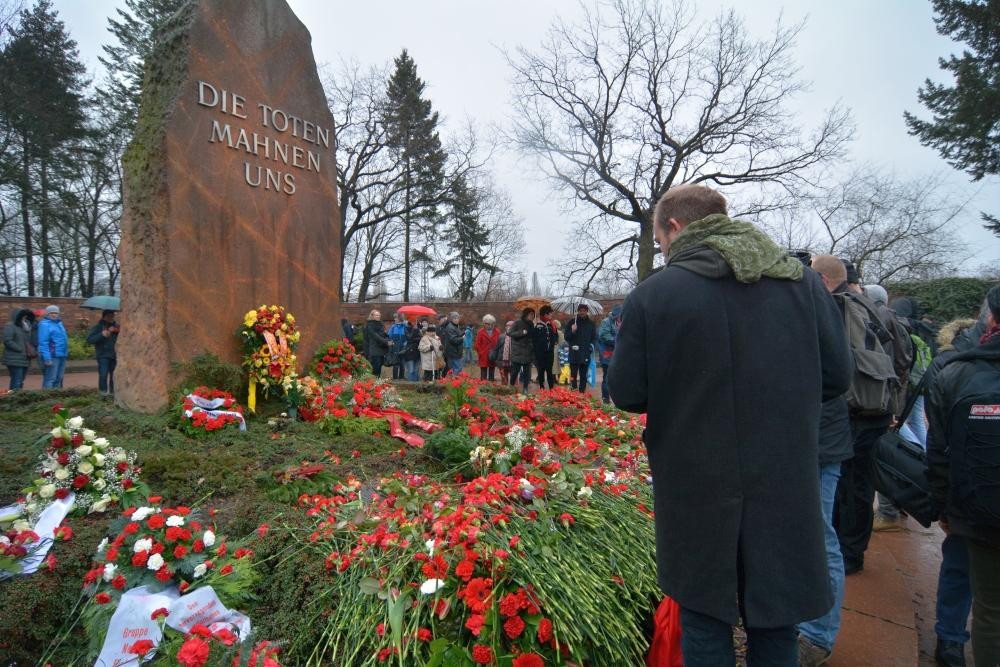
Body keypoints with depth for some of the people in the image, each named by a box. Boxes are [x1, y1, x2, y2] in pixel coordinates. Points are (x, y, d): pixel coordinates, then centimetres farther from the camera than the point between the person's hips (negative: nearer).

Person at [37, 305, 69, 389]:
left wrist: (66, 353, 17)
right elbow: (43, 343, -16)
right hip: (52, 357, -8)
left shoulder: (59, 323, 17)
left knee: (58, 379, 15)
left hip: (62, 356, 8)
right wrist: (47, 358, -22)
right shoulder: (44, 324, -9)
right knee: (50, 379, -8)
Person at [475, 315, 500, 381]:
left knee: (492, 375, 10)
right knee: (483, 376, 1)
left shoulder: (497, 332, 3)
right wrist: (480, 353, -4)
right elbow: (477, 345, 0)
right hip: (484, 357, -2)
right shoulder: (481, 332, -2)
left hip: (493, 357, 2)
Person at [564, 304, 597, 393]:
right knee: (573, 375, -5)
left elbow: (594, 337, 18)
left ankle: (582, 393, 14)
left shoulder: (590, 324, 9)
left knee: (583, 376, 8)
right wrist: (572, 331, -16)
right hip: (574, 354, -2)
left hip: (586, 354, 2)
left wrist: (592, 345, 0)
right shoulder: (572, 322, 3)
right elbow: (566, 337, 3)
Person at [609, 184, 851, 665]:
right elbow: (836, 377, 2)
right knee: (775, 625, 20)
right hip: (785, 486, 3)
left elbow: (626, 395, -8)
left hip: (697, 489, -3)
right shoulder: (803, 282, -2)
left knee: (704, 618, 15)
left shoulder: (650, 295, -12)